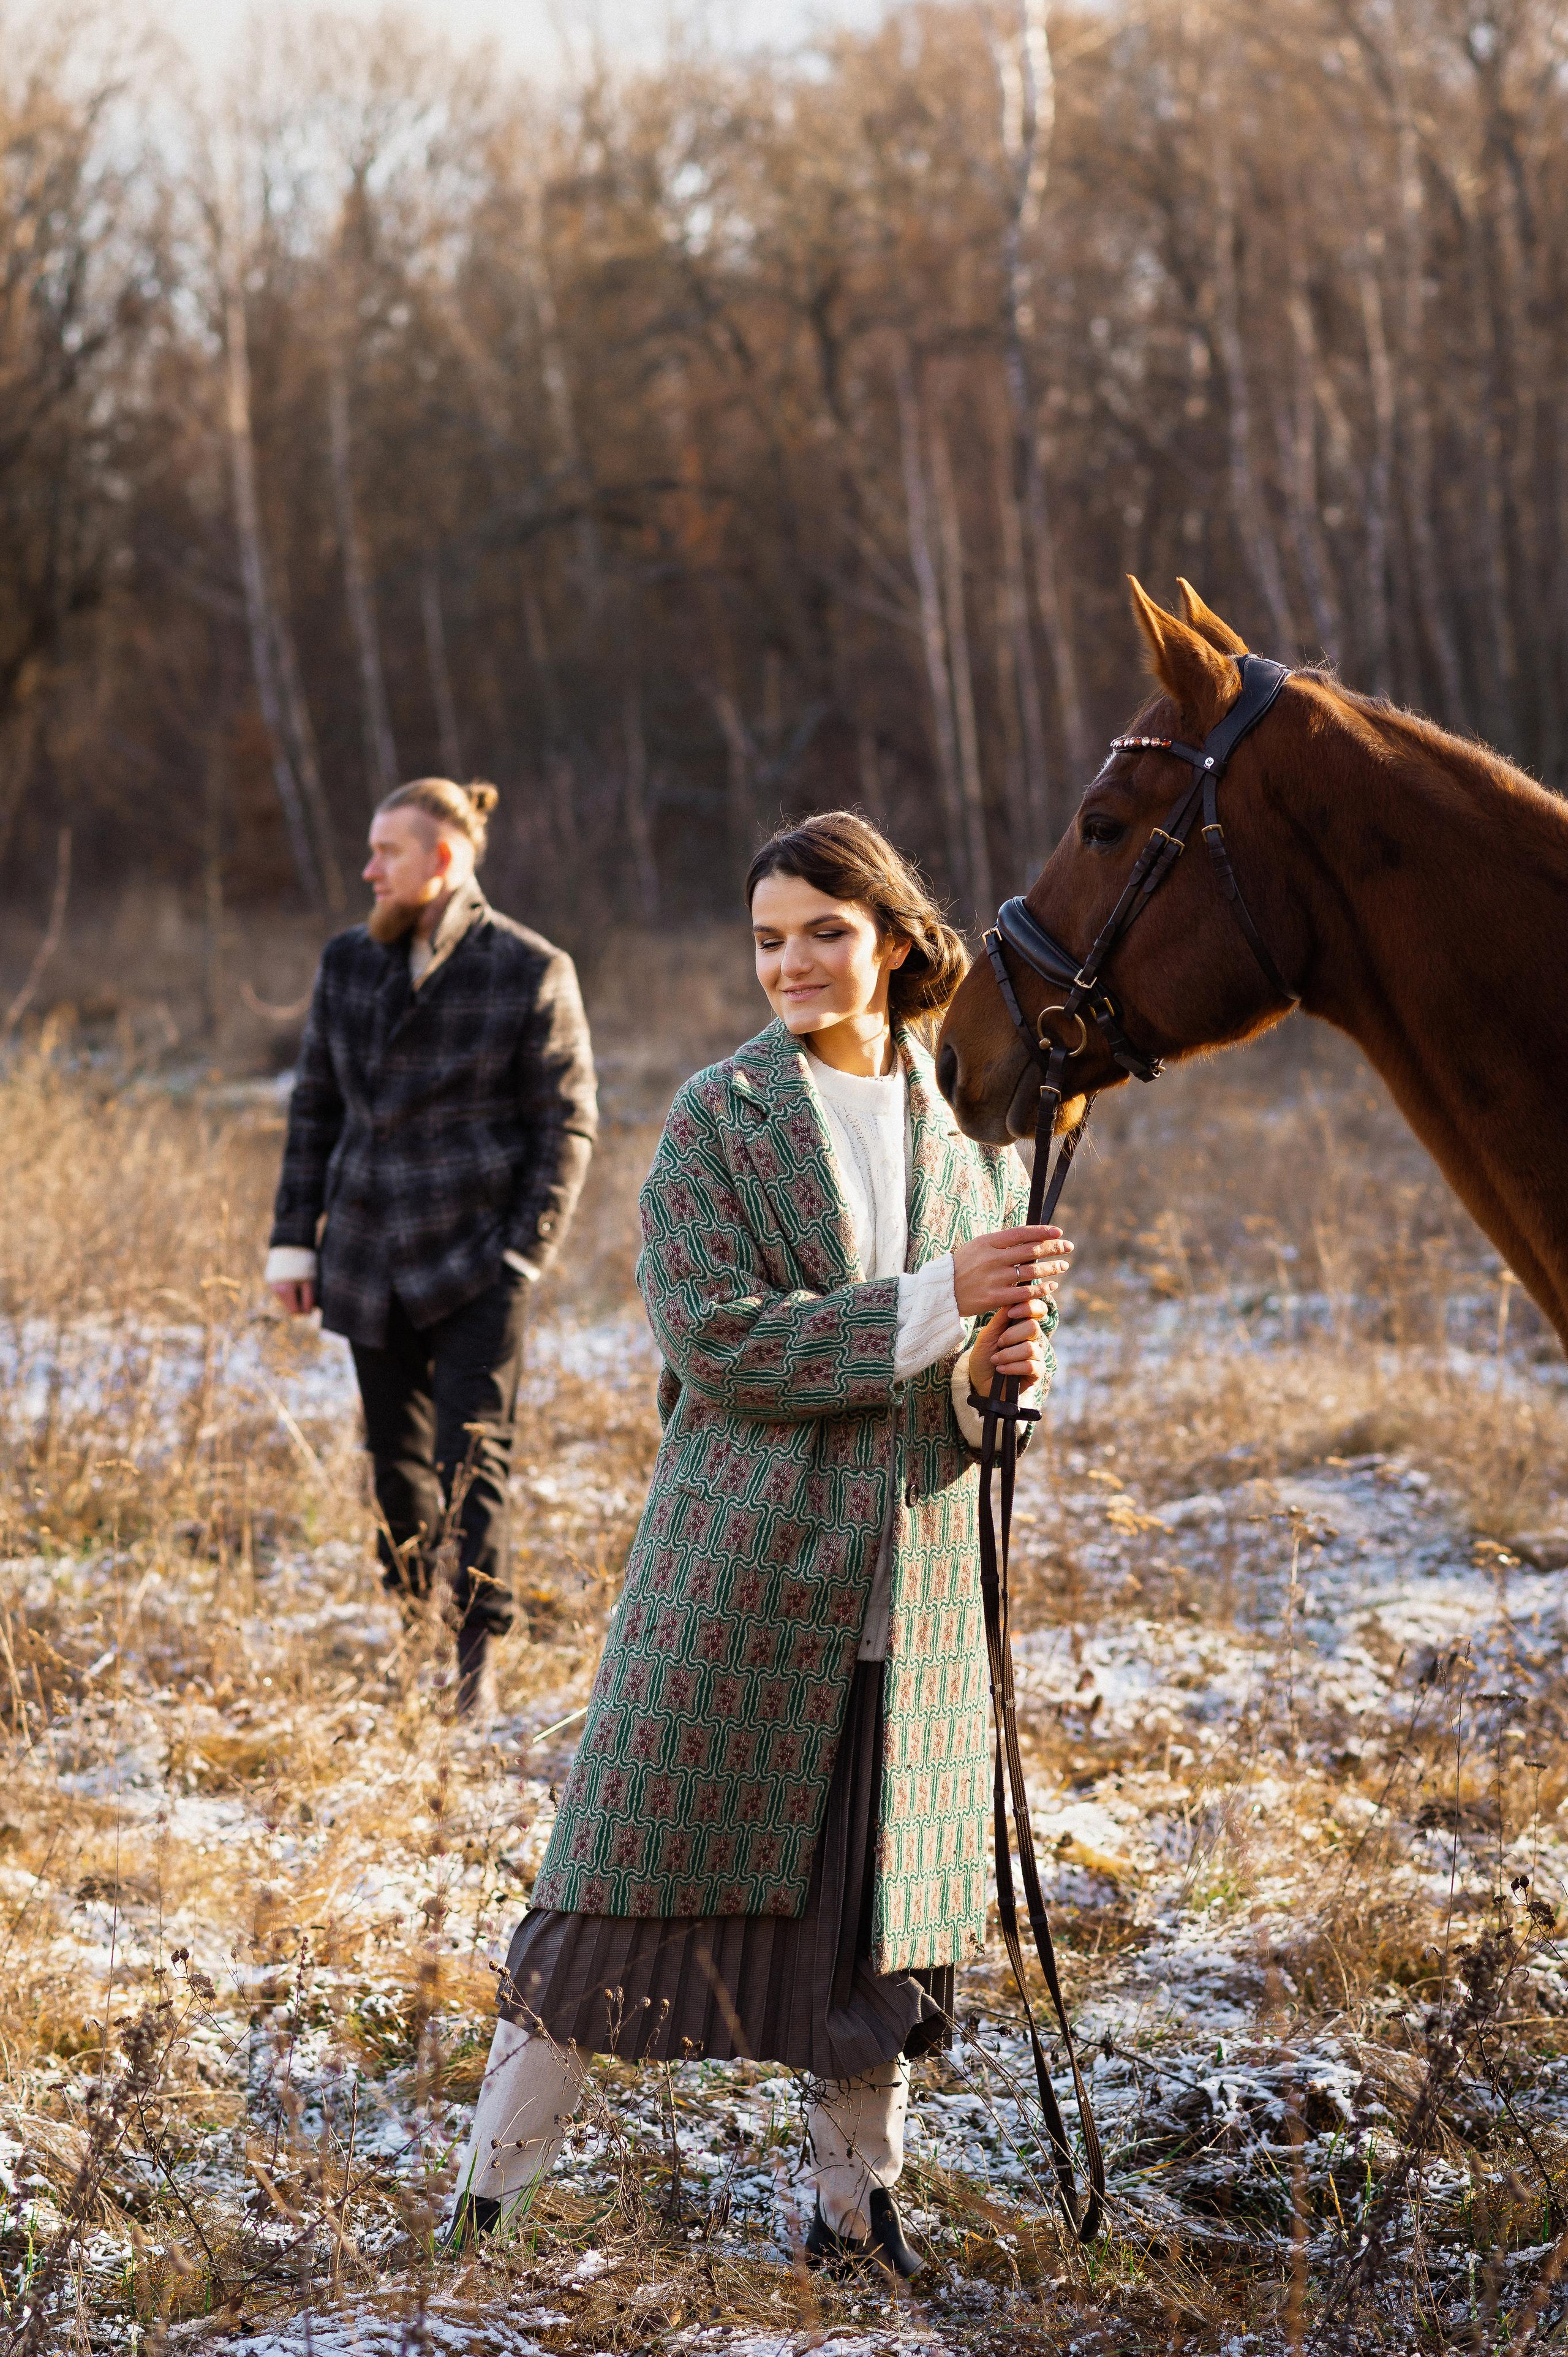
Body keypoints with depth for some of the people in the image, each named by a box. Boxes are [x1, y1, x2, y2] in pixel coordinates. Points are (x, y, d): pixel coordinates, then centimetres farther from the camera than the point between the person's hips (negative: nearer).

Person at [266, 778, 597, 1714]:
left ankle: (477, 1655, -4)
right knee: (396, 1452, 12)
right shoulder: (350, 962, 8)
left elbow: (566, 1121, -3)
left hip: (476, 1259, -5)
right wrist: (295, 1237, 8)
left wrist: (527, 1251, -10)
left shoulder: (531, 972, -6)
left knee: (471, 1453, -8)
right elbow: (317, 1104, 13)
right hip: (371, 1254, 5)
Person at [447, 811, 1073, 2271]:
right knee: (635, 1874, 0)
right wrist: (934, 1303, -23)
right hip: (741, 1567, -3)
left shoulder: (975, 1119, 7)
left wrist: (1012, 1362, -8)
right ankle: (488, 2196, 10)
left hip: (914, 1580, 4)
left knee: (879, 1897, 10)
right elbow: (714, 1336, -15)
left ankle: (857, 2203, 25)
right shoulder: (717, 1118, -5)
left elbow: (1017, 1310, 17)